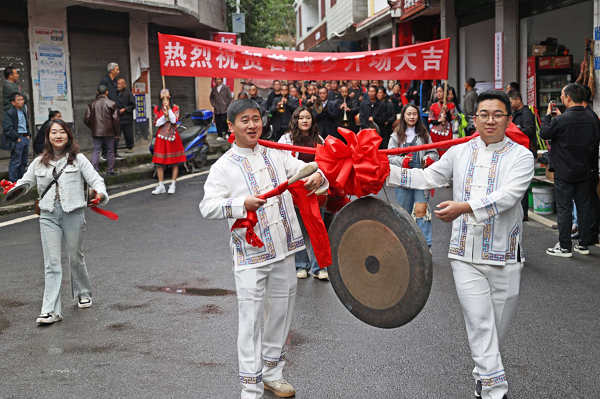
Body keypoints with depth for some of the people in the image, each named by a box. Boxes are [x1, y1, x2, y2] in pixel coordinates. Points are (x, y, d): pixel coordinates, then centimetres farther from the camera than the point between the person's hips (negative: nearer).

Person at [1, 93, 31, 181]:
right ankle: (13, 182, 0)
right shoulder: (9, 113, -10)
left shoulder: (23, 112, 17)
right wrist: (17, 138, -16)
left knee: (23, 162, 13)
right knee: (15, 162, -5)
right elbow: (8, 128, -17)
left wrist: (28, 135, 13)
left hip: (25, 138, 8)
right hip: (17, 140, -8)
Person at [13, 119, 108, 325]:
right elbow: (25, 182, 16)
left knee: (75, 258, 13)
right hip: (48, 215, 2)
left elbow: (95, 179, -4)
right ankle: (50, 310, -5)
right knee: (52, 262, -3)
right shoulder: (39, 163, 10)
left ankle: (83, 294, 37)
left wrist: (100, 194, -26)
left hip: (73, 214, -2)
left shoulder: (78, 159, 1)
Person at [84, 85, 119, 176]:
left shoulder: (92, 104, 3)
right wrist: (117, 131, 4)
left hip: (96, 132, 2)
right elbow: (116, 119, -6)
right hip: (109, 132, -2)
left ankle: (94, 170, -4)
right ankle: (110, 170, 11)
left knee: (96, 151, 5)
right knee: (110, 151, 8)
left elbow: (86, 119, 3)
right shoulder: (111, 104, -5)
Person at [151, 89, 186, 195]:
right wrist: (165, 116, -14)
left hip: (173, 137, -1)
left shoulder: (175, 108, 4)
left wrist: (168, 108, -14)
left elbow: (174, 120, -11)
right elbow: (156, 123, 0)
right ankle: (161, 186, 6)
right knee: (159, 162, -1)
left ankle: (173, 185, 9)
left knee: (175, 162, 1)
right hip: (161, 137, 1)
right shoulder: (157, 109, 7)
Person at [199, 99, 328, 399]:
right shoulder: (224, 166, -6)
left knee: (281, 311, 16)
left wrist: (317, 177, -12)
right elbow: (207, 206, -16)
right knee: (251, 319, -4)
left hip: (284, 249, 5)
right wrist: (243, 203, -29)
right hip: (251, 254, -5)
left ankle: (272, 372, 35)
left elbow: (304, 169, 11)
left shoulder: (275, 155, 9)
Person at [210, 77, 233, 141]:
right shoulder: (213, 89, 14)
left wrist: (227, 105, -5)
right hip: (217, 109, 4)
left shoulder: (226, 88, 4)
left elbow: (230, 97, 1)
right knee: (218, 122, 0)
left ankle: (225, 133, 8)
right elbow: (211, 97, 25)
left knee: (223, 121, -15)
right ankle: (220, 136, 7)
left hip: (224, 109, -4)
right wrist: (213, 103, 9)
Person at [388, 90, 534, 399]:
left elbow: (508, 196, -19)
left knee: (499, 326, 12)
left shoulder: (521, 156, -4)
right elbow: (427, 178, 8)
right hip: (466, 256, 1)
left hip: (505, 258, -1)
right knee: (480, 324, -5)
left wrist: (464, 207, -31)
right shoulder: (459, 153, 7)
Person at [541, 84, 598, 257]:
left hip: (564, 172, -5)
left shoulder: (561, 120, -20)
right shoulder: (591, 119, -3)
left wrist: (548, 115, 9)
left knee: (564, 209, 1)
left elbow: (544, 133, -7)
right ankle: (584, 245, 19)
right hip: (584, 171, 5)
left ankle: (564, 247, 5)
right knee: (583, 207, 12)